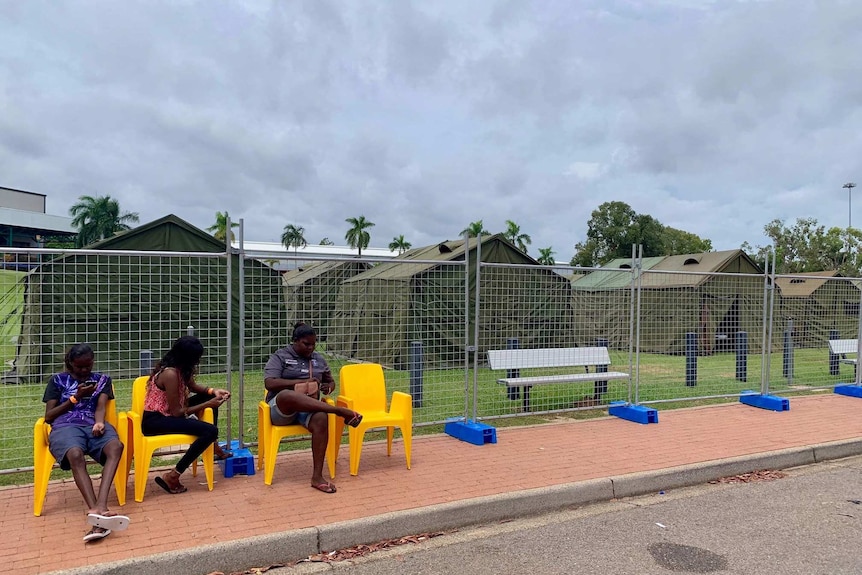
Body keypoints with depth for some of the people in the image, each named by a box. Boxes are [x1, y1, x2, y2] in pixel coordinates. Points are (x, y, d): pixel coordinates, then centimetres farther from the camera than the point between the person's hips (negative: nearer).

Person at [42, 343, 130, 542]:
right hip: (65, 426, -1)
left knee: (115, 446, -36)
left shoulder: (102, 379, 23)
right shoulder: (58, 380, 21)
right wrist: (75, 397, 2)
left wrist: (99, 423, -17)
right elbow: (48, 416, 14)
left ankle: (98, 508, -53)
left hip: (94, 424, 1)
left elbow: (101, 407, 6)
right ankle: (99, 510, -54)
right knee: (75, 455, -39)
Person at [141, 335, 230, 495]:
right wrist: (208, 404, -15)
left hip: (167, 414, 10)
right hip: (155, 421, -10)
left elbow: (193, 386, 21)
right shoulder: (170, 374, -25)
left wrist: (213, 391, 2)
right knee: (211, 431, -23)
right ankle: (172, 477, -16)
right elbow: (177, 412, -21)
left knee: (208, 396, 13)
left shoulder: (180, 368, 2)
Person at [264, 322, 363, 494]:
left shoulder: (319, 359, 17)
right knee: (288, 395, -41)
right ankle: (341, 411, -39)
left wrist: (328, 387, 2)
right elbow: (269, 383, -11)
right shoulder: (280, 356, 3)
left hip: (308, 408, 4)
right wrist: (302, 382, -17)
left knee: (321, 418, -34)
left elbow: (331, 381, 28)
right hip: (281, 408, -3)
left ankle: (317, 477, -33)